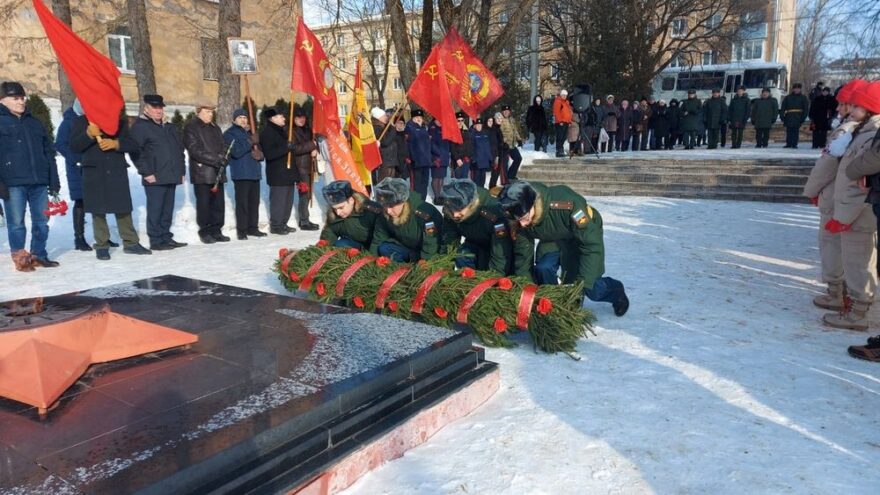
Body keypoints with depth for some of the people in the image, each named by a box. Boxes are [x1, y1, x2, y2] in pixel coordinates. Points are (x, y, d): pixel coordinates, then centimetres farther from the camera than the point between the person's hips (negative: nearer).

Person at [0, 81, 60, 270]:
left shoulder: (34, 122, 16)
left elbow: (49, 152, 16)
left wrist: (54, 181, 10)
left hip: (39, 182, 4)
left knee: (41, 221, 9)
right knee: (16, 223, 1)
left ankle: (39, 255, 20)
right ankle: (20, 257, 11)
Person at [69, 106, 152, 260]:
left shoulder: (121, 121, 14)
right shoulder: (81, 121, 8)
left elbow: (134, 144, 6)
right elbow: (74, 146, -2)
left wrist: (115, 143, -12)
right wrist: (89, 134, -19)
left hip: (117, 171, 1)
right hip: (93, 172, -1)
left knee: (123, 208, 3)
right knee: (98, 210, 1)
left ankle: (131, 243, 12)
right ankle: (101, 246, 7)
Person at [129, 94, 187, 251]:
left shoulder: (169, 127, 20)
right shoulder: (140, 126, -3)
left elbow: (179, 148, 24)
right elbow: (135, 151, -12)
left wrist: (181, 170, 15)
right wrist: (146, 172, -16)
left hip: (171, 176, 7)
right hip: (155, 178, -7)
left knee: (167, 209, 12)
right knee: (155, 210, -5)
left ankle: (166, 238, 19)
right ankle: (156, 241, -1)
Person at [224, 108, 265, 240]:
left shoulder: (250, 132, 20)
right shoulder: (230, 134, 0)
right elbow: (236, 152, -15)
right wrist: (250, 142, -13)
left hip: (254, 173, 7)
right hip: (241, 174, -6)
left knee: (254, 201, 8)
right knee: (242, 202, -7)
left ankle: (253, 227, 16)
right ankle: (241, 230, -2)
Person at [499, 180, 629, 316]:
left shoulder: (567, 204, -45)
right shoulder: (519, 223, -27)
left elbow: (592, 244, -38)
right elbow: (523, 256, -10)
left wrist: (582, 283, -40)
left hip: (586, 232, -4)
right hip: (553, 239, 4)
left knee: (591, 289, -5)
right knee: (542, 270, -22)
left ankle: (615, 291, 29)